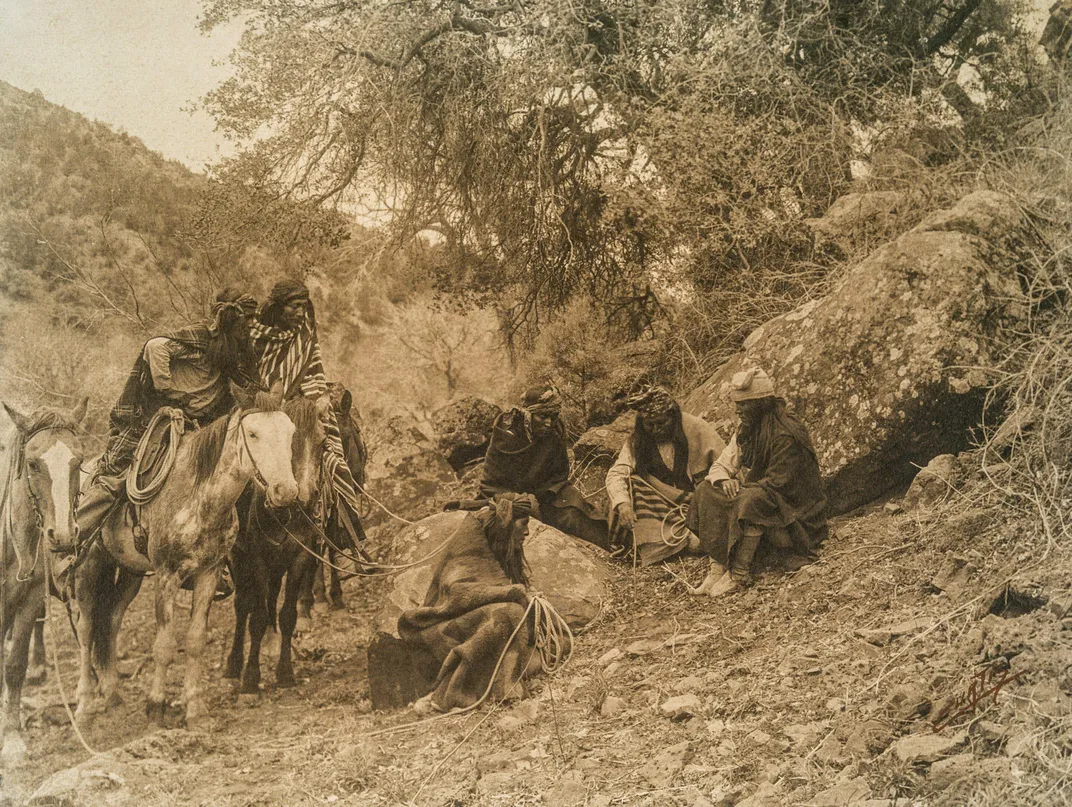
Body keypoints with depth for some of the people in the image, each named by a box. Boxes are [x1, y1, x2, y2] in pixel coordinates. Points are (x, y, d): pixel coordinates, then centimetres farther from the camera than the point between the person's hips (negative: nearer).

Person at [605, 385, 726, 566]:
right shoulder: (637, 441, -4)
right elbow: (616, 474, -15)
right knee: (630, 483, -26)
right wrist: (622, 503, -34)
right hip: (661, 502, 3)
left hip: (694, 501, -3)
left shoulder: (696, 429, -9)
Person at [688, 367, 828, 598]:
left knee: (750, 499, -37)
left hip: (794, 512, -8)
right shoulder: (746, 431, 7)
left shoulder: (786, 435, -19)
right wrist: (725, 482, -14)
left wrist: (740, 487, -15)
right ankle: (718, 568, -21)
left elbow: (776, 483, -22)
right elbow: (719, 467, 9)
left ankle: (738, 574, -32)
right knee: (707, 491, -11)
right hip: (759, 500, 8)